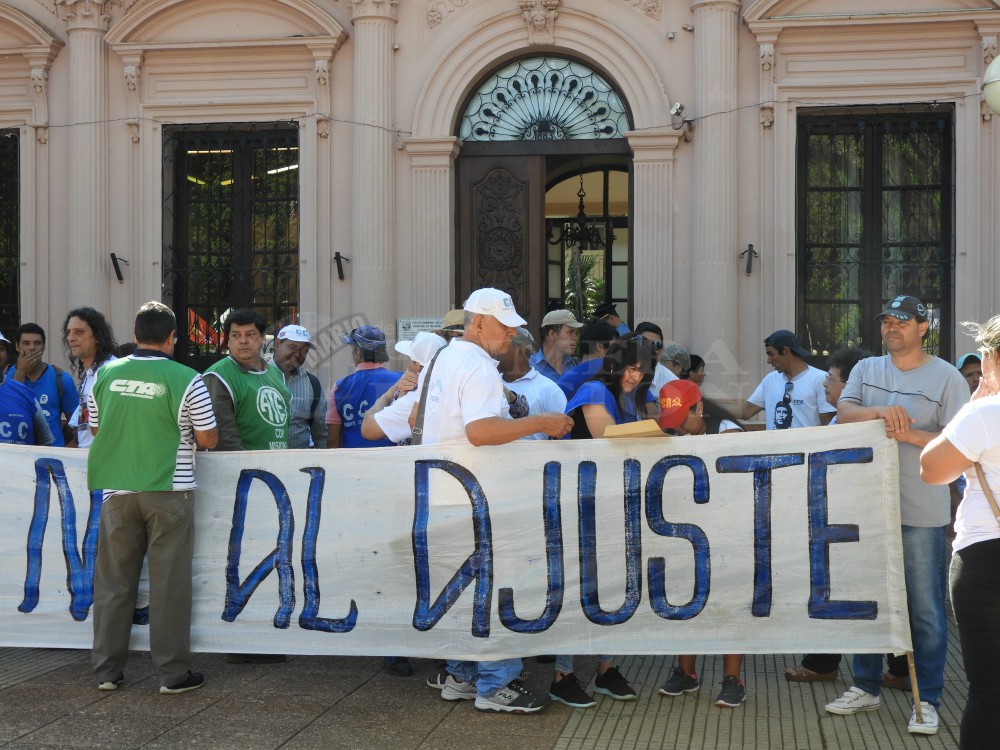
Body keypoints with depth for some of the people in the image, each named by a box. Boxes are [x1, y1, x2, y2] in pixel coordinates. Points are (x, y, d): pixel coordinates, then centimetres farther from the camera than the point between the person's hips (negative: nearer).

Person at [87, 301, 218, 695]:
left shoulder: (106, 374, 2)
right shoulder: (186, 380, -9)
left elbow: (96, 428, 14)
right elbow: (208, 439, -4)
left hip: (117, 490, 3)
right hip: (168, 489, -3)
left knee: (113, 580, 10)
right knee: (169, 583, 3)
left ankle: (107, 670, 16)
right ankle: (173, 673, 8)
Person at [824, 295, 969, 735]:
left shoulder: (946, 377, -3)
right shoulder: (866, 370, 10)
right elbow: (845, 415, -4)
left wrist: (910, 435, -23)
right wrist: (880, 411, -23)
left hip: (921, 511, -4)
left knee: (925, 608, 0)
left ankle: (927, 701, 9)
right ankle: (866, 688, 26)